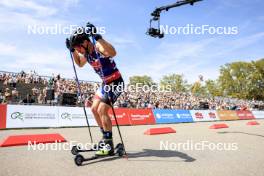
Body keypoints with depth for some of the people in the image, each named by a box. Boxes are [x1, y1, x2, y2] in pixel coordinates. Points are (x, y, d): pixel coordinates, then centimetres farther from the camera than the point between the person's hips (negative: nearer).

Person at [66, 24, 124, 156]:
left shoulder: (99, 47, -23)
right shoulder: (86, 53, 2)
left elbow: (113, 53, -46)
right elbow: (80, 64, 24)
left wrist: (98, 37, -47)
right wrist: (72, 51, 12)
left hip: (116, 82, -9)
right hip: (105, 83, 10)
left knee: (102, 110, -17)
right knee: (94, 109, 11)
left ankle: (109, 145, -6)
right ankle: (106, 139, 24)